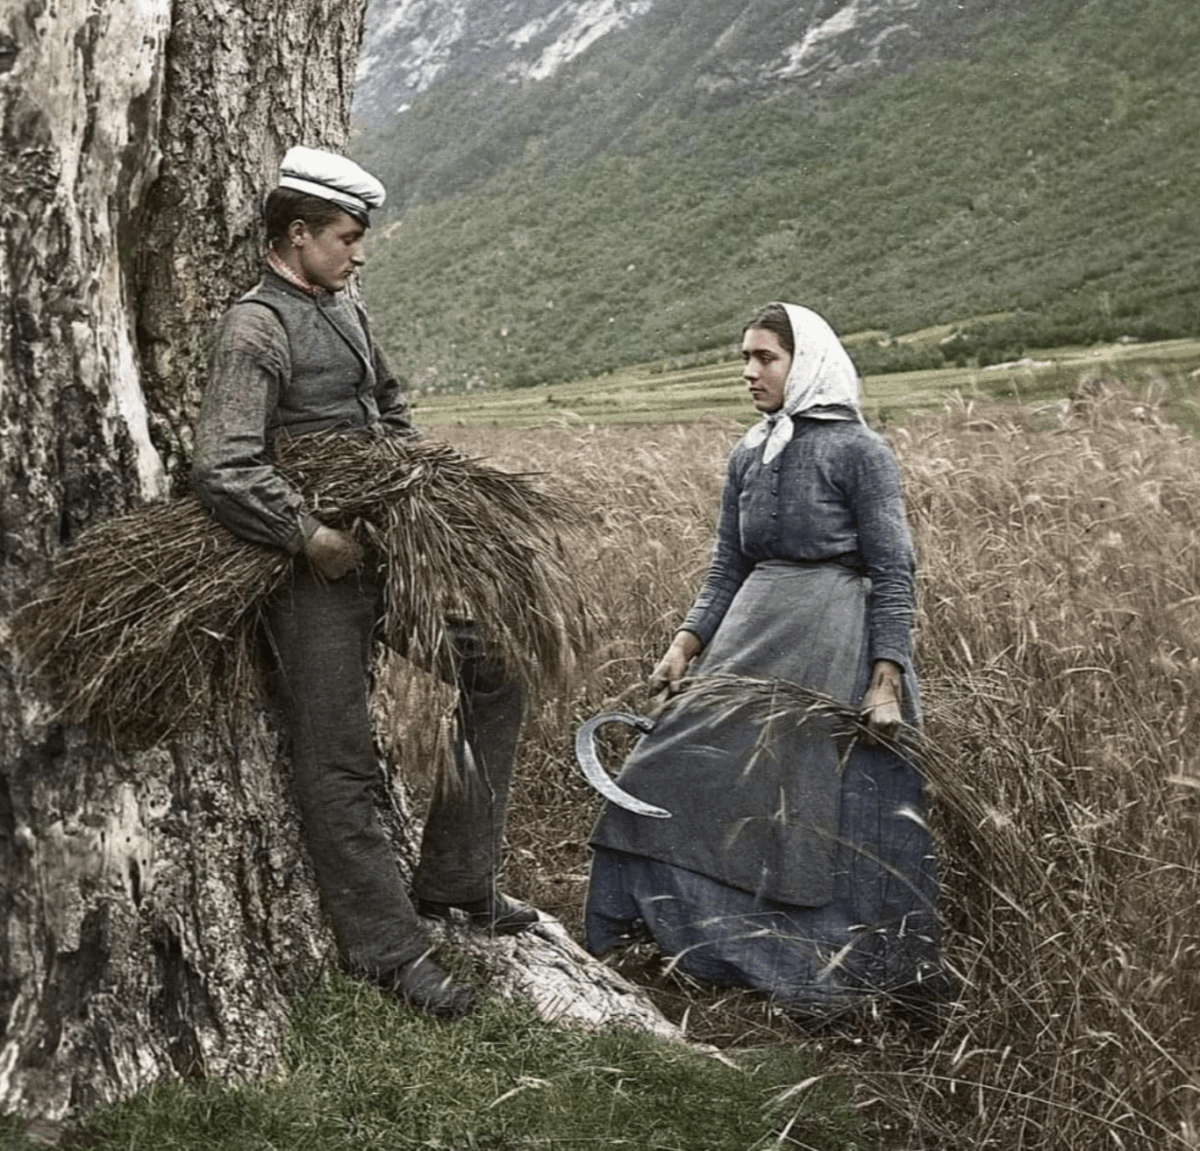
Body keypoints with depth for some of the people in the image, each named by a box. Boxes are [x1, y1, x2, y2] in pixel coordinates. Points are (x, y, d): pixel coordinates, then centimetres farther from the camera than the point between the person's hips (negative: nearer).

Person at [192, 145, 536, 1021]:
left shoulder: (345, 309, 14)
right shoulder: (257, 328, -12)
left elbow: (391, 407, 31)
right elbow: (224, 468, -24)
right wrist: (311, 536, -21)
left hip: (387, 546, 9)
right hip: (316, 566, -9)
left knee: (493, 678, 14)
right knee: (341, 764, -1)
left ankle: (454, 880, 25)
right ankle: (387, 948, 12)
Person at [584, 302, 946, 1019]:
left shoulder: (859, 451, -7)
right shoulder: (748, 457, 12)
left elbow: (893, 572, -9)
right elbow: (727, 570, 14)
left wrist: (887, 680, -16)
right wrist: (686, 646, 3)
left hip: (837, 643, -7)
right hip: (754, 635, 7)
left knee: (831, 813, 0)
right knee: (677, 775, 5)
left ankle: (846, 973, 18)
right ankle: (710, 938, 23)